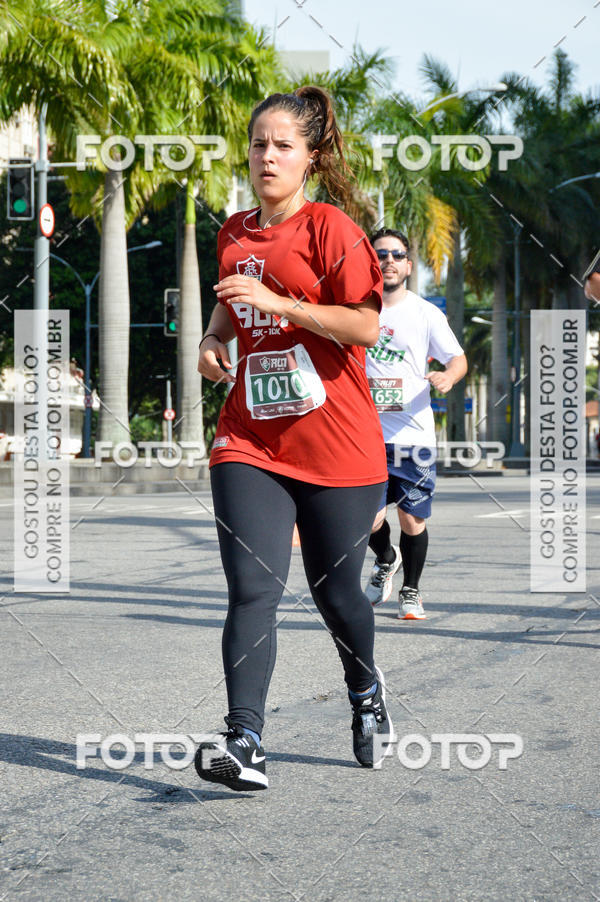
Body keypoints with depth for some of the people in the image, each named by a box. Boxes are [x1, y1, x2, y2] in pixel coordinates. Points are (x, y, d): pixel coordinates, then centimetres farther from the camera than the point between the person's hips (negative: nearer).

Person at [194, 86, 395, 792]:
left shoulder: (331, 230, -6)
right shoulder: (234, 233, 12)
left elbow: (365, 325, -14)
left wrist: (277, 302, -21)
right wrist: (213, 339, 9)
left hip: (337, 443, -3)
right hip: (250, 441, 4)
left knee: (336, 592, 10)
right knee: (252, 590, -13)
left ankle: (365, 691, 40)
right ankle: (244, 743, -18)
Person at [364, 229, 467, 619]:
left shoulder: (426, 313, 3)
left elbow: (458, 358, 5)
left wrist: (448, 376, -16)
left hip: (415, 434, 0)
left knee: (413, 520, 0)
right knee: (369, 519, -8)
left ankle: (411, 590, 22)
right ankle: (386, 559, 26)